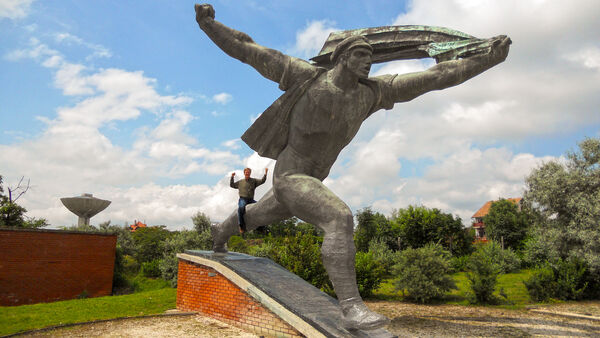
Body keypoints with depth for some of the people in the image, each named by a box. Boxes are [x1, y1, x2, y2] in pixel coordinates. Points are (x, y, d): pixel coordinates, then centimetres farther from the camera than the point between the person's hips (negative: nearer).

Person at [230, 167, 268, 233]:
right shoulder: (240, 182, 20)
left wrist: (265, 173, -5)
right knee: (241, 208, -36)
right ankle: (241, 225, -30)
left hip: (251, 200, 2)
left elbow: (262, 181, 6)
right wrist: (232, 177, 16)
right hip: (243, 199, -2)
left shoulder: (254, 181, 18)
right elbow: (232, 185, 28)